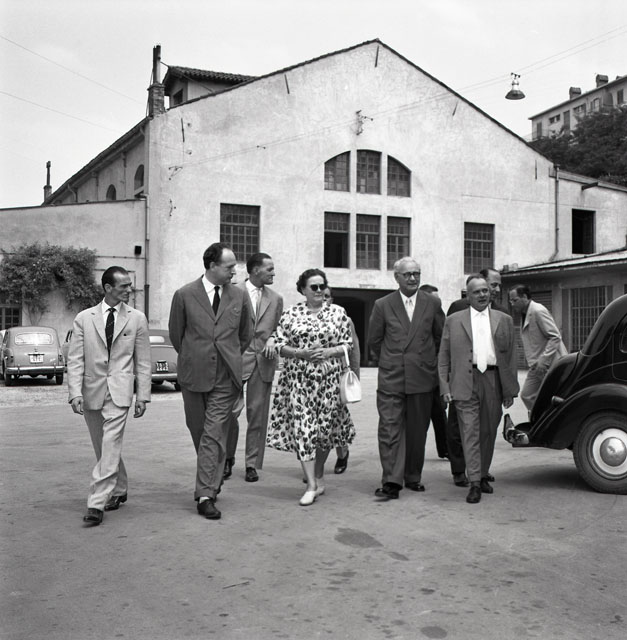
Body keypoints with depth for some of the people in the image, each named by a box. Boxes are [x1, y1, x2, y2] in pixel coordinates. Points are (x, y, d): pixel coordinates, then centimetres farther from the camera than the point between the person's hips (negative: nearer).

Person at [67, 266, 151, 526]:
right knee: (103, 448, 12)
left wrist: (143, 395, 1)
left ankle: (96, 504, -11)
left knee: (110, 446, -12)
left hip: (119, 391, -2)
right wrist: (75, 392, -10)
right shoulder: (84, 318, 4)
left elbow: (143, 361, 6)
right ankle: (119, 491, 32)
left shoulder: (137, 319, 4)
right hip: (91, 390, 2)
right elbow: (75, 359, 1)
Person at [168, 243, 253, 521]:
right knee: (199, 432, 12)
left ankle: (205, 495, -5)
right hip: (194, 374, 0)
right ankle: (211, 481, 32)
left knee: (214, 435, -6)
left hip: (226, 376, 0)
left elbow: (246, 335, 16)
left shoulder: (239, 295, 4)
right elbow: (176, 334, 8)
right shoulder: (184, 295, -3)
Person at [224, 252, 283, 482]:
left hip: (263, 361, 3)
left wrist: (272, 339, -1)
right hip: (236, 359, -3)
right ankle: (227, 459, 16)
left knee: (257, 415, 4)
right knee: (230, 411, -5)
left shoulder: (276, 299, 13)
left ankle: (252, 464, 13)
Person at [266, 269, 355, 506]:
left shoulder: (338, 313, 6)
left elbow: (348, 345, 5)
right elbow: (280, 346, 2)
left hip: (329, 380, 1)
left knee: (325, 428, 7)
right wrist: (302, 353, -13)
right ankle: (311, 485, -5)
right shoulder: (290, 314, 4)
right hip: (299, 379, -1)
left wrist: (327, 353, -12)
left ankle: (319, 475, 29)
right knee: (303, 429, -8)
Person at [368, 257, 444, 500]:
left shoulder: (432, 303, 4)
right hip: (391, 379, -1)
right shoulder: (382, 305, 1)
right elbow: (374, 340, 10)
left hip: (422, 377, 1)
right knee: (390, 430, -7)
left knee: (417, 431, 9)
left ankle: (413, 477, 22)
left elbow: (441, 337, 14)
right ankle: (391, 482, -5)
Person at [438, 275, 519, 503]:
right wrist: (445, 386, -3)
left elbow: (510, 356, 11)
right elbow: (443, 357, 6)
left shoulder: (504, 320, 12)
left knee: (488, 432, 10)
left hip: (494, 381, 2)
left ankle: (483, 476, 25)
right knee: (470, 432, -6)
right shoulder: (453, 321, 7)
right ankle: (474, 483, -5)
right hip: (465, 383, -2)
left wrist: (510, 389, 5)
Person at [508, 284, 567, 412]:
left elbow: (555, 337, -19)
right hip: (536, 366, 9)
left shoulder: (538, 311, -15)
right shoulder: (524, 314, 12)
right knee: (527, 395, 6)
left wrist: (543, 361, -23)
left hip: (550, 364, -9)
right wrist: (533, 362, 9)